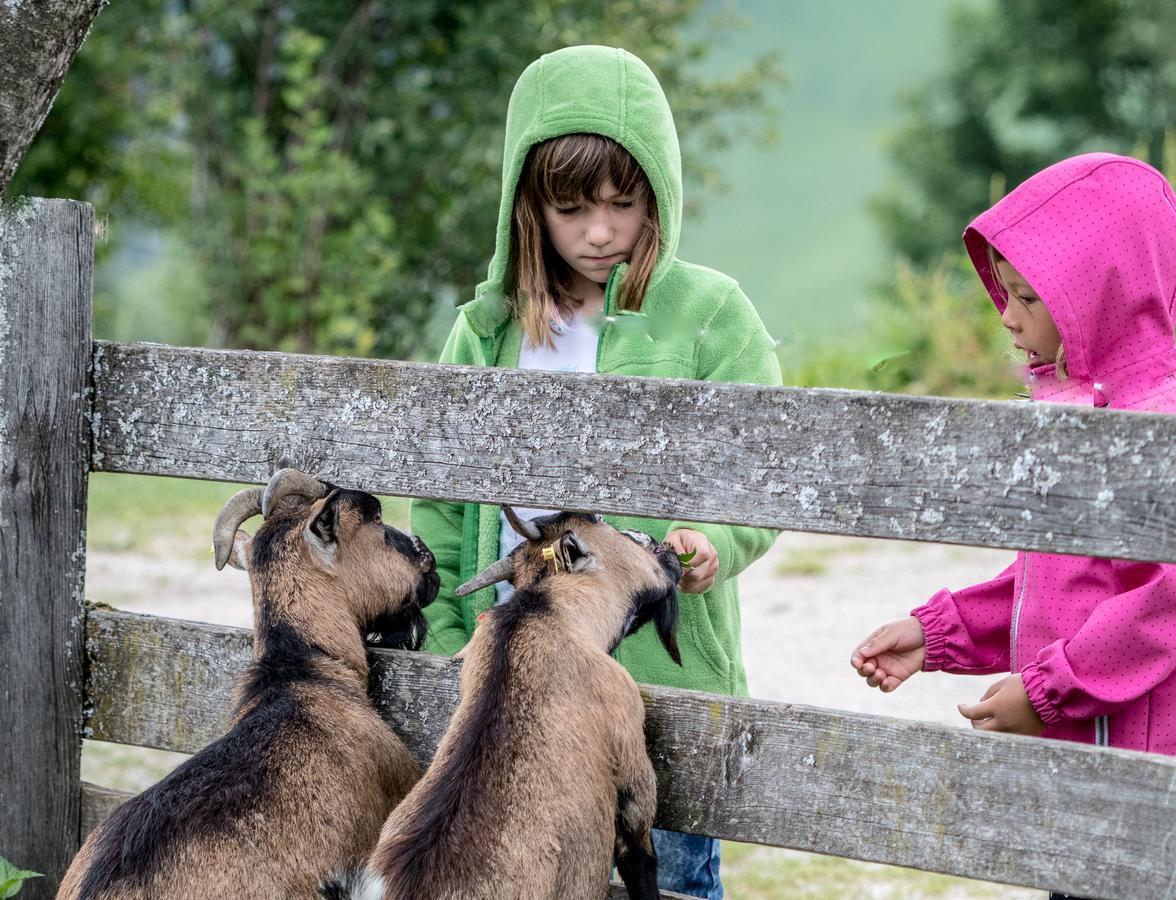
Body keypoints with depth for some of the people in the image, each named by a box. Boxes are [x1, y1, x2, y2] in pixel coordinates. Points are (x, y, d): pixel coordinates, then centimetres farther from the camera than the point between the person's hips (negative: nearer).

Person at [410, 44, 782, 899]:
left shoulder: (711, 313, -2)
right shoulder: (488, 329, 8)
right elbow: (440, 506, 11)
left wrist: (715, 543, -26)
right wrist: (443, 643, 5)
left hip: (665, 673, -3)